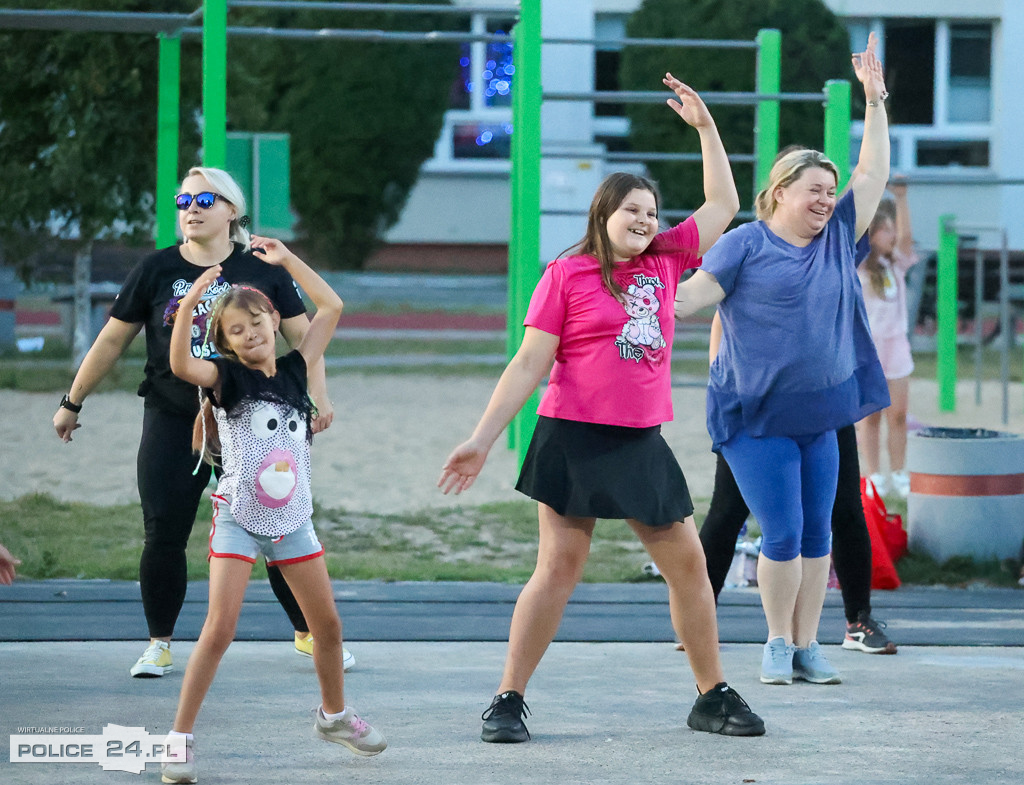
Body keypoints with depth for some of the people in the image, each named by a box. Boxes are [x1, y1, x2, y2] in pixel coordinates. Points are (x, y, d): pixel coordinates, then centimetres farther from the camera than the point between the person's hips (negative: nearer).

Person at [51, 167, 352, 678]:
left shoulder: (262, 271, 2)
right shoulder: (156, 271, 3)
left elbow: (302, 334, 6)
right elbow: (112, 340, 9)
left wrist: (317, 395, -8)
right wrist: (72, 403, 12)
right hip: (173, 425, 0)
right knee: (163, 537, -2)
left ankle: (309, 634, 18)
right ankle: (159, 645, 13)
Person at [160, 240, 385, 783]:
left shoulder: (294, 370, 6)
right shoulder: (228, 377, -5)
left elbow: (331, 306, 9)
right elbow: (180, 364, -26)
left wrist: (285, 259, 6)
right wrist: (189, 303, -36)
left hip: (292, 519, 4)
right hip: (238, 518, -4)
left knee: (326, 624, 11)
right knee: (220, 627, -14)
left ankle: (334, 715, 34)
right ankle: (180, 738, -10)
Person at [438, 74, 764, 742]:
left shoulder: (664, 261, 10)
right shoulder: (567, 275, -3)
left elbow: (723, 205, 18)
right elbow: (529, 365, -4)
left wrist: (706, 127, 12)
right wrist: (482, 440, -9)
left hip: (643, 442, 5)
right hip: (576, 437, -5)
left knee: (688, 563, 5)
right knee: (559, 568, -8)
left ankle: (713, 696, 16)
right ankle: (509, 701, -1)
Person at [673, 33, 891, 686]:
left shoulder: (837, 238, 10)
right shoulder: (747, 244, -5)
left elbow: (873, 174, 12)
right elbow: (691, 296, -10)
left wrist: (875, 100, 9)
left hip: (817, 416, 5)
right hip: (756, 417, -5)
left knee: (817, 535, 5)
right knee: (783, 535, -7)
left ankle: (807, 646, 11)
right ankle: (779, 644, 8)